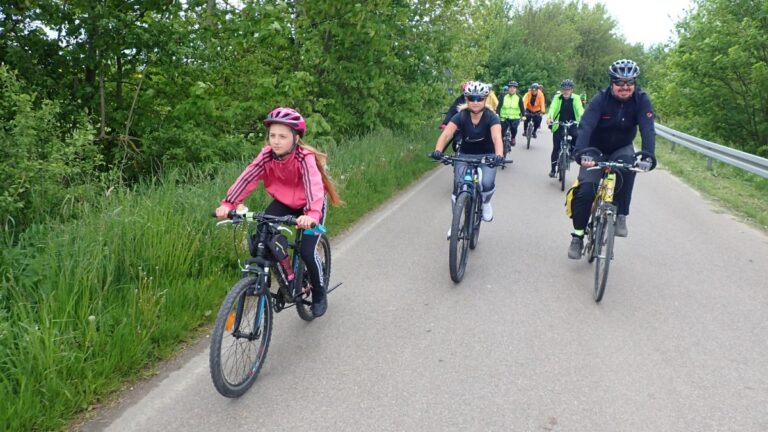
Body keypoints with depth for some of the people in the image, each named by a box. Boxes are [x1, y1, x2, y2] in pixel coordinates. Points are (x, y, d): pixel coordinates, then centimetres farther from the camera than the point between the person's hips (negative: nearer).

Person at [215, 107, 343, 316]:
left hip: (308, 207, -4)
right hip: (283, 203, 4)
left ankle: (320, 296, 12)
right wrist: (228, 204, -42)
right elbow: (247, 177, -28)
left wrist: (311, 215, -64)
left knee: (307, 252, -17)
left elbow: (314, 186, -45)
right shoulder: (267, 154, -19)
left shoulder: (305, 158, -31)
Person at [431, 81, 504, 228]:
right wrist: (438, 150, -47)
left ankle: (485, 203, 12)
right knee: (458, 188, -11)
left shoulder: (491, 117, -18)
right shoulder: (461, 116, -14)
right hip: (465, 155, 2)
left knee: (487, 184, -26)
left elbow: (497, 137, -34)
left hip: (487, 156, -1)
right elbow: (446, 134, -27)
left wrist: (499, 155, -54)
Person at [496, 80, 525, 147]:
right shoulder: (503, 96, 1)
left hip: (515, 118, -1)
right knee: (502, 132, -2)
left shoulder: (518, 98, 3)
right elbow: (499, 106, -3)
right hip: (504, 117, 1)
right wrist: (497, 113, -15)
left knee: (514, 127, -23)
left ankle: (513, 138, 5)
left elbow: (522, 107, 5)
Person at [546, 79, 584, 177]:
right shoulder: (557, 98, -3)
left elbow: (580, 109, -19)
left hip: (572, 125, 0)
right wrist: (549, 117, -39)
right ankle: (553, 169, 11)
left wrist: (582, 118, -39)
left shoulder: (576, 98, -4)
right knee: (556, 148, -2)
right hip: (558, 125, 0)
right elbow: (552, 108, -18)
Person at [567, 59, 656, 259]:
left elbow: (647, 129, -28)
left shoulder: (641, 100, -17)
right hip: (596, 151, -1)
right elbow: (585, 127, -34)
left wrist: (648, 155, -46)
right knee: (586, 190, -19)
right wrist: (581, 153, -52)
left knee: (628, 163, -35)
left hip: (621, 150, 1)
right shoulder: (601, 99, -21)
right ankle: (578, 236, 1)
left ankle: (620, 216, -19)